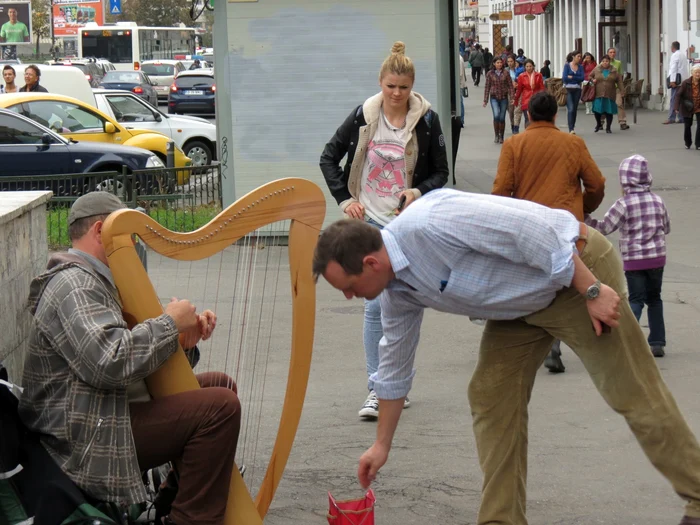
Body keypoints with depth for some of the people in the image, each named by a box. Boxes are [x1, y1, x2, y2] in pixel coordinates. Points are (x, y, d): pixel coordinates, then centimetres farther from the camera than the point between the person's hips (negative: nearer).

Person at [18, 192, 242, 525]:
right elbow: (110, 362, -31)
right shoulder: (72, 285, -17)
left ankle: (179, 491, 19)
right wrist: (170, 322, -17)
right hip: (91, 439, -11)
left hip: (109, 411, 11)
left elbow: (138, 348, 16)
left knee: (219, 385, 17)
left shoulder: (94, 280, 17)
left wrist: (186, 334, -2)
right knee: (220, 407, -22)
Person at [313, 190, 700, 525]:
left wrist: (592, 291, -24)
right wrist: (381, 445, 20)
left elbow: (532, 228, -29)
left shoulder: (430, 222, -30)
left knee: (634, 394, -4)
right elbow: (394, 366, 13)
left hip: (577, 270, -8)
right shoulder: (396, 291, -1)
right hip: (522, 303, 8)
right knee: (491, 398, 1)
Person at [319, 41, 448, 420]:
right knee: (375, 304, -6)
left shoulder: (427, 120, -3)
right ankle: (375, 389, -3)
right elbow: (328, 158, 8)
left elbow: (441, 173, 4)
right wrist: (344, 199, -4)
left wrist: (418, 192, -16)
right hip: (370, 221, 0)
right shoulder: (364, 116, -1)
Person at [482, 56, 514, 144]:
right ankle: (496, 135, -3)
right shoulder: (490, 74, 2)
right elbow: (487, 87, 4)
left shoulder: (505, 74, 2)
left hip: (504, 98, 1)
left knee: (502, 118, 3)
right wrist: (485, 100, 3)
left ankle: (501, 137, 17)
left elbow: (510, 86, 1)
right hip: (494, 98, -1)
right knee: (496, 115, -19)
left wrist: (512, 97, -8)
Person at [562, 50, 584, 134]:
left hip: (577, 89, 4)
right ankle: (571, 129, -21)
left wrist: (572, 77, -12)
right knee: (570, 109, -15)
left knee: (575, 109, 7)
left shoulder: (580, 67, 9)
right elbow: (564, 77, -11)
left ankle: (572, 128, 16)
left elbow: (582, 78, -3)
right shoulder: (567, 65, -1)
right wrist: (577, 78, -6)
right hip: (568, 89, -4)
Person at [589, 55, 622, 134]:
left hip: (610, 95, 0)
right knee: (597, 110, -5)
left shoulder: (614, 71, 5)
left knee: (609, 111, 0)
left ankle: (608, 128, 12)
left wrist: (620, 89, 1)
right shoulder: (596, 70, 5)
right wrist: (592, 80, -4)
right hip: (598, 94, 0)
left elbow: (619, 81, 8)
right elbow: (590, 76, 16)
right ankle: (599, 124, 21)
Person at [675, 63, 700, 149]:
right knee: (687, 126, 12)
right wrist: (677, 107, -21)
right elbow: (678, 95, -14)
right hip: (687, 108, -1)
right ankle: (688, 144, 32)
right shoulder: (686, 83, -17)